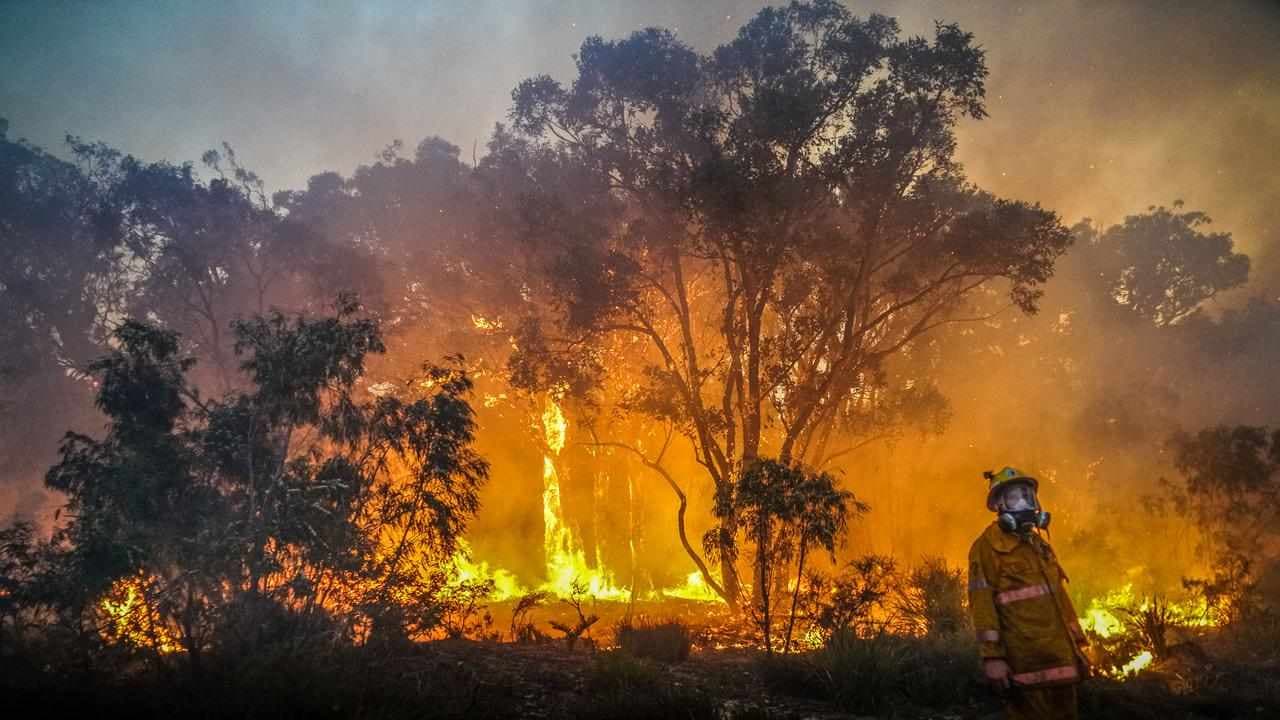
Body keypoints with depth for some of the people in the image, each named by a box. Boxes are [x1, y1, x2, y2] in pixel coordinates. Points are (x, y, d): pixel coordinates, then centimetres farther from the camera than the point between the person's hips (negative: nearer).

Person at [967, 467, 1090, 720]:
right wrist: (992, 656, -21)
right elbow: (982, 603, -14)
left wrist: (1078, 644, 19)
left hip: (1060, 656, 8)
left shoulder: (1039, 544, 19)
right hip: (1028, 661, -8)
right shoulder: (988, 545, -7)